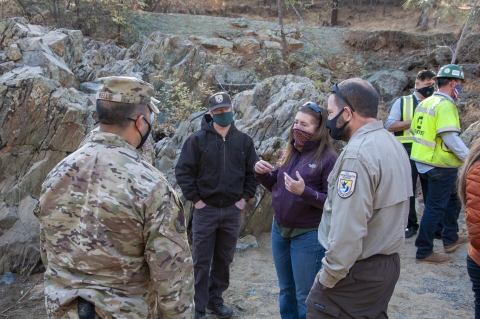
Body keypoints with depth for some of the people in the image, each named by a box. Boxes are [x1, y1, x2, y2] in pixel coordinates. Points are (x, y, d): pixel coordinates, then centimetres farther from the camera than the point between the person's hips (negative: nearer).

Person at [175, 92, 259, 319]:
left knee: (224, 260, 14)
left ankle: (215, 300, 30)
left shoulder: (244, 141, 4)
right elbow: (183, 171, -6)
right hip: (205, 210, -3)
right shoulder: (197, 139, -5)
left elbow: (252, 172, 11)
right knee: (201, 262, 4)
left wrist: (245, 198, 4)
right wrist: (195, 199, -9)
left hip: (233, 210, 3)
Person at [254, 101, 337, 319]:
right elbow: (275, 186, 14)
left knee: (305, 296, 10)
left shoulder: (328, 158, -17)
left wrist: (305, 192, -31)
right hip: (279, 229, 7)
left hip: (308, 235, -6)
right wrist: (262, 174, -6)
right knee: (286, 290, 22)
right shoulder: (290, 152, 4)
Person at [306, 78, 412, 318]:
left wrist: (327, 277, -17)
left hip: (356, 271, -9)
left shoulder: (357, 154, -22)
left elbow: (347, 228, -26)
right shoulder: (393, 144, 7)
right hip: (388, 264, 9)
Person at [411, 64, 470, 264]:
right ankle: (424, 252, 7)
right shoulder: (445, 105, -17)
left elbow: (415, 130, 11)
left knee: (451, 199, 24)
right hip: (440, 165, -9)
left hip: (423, 161, 9)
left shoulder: (425, 102, 10)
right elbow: (451, 138, -23)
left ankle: (450, 239, 35)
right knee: (435, 208, 0)